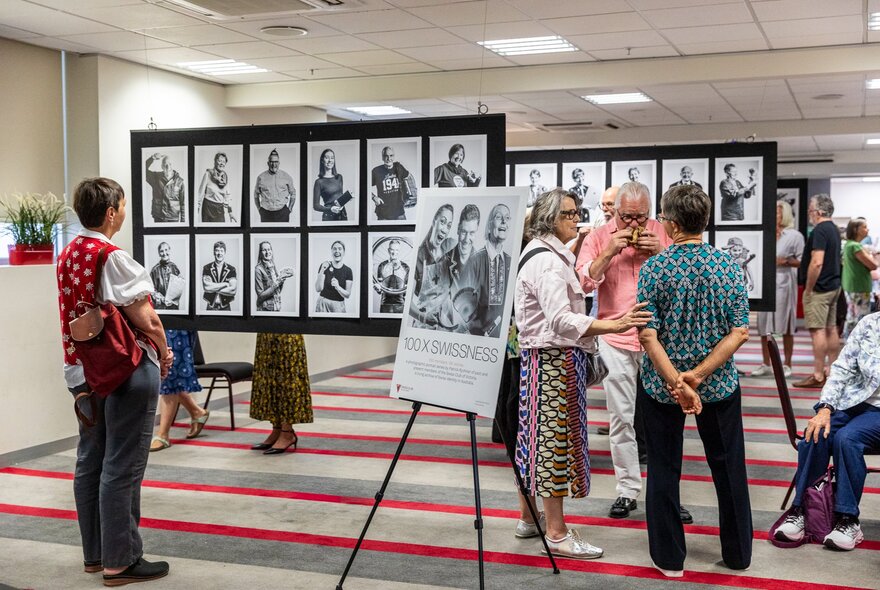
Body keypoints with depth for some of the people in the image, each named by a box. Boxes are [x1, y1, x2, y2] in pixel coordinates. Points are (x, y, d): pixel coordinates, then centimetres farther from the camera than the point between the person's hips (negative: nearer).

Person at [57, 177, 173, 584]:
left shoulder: (67, 255, 8)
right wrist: (164, 351, -1)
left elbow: (76, 313, 12)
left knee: (90, 462, 14)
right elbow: (146, 320, -18)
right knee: (122, 467, -2)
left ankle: (95, 553, 25)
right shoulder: (113, 258, -18)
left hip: (84, 369, 9)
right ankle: (121, 561, 6)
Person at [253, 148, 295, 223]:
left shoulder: (287, 177, 5)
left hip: (282, 213, -1)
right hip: (266, 213, 1)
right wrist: (259, 209, 10)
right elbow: (256, 195, 16)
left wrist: (289, 208, 7)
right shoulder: (261, 177, 6)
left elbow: (293, 194, 14)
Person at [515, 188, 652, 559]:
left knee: (538, 435, 15)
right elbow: (561, 320, -31)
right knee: (554, 435, -5)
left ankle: (528, 518, 26)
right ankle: (557, 534, 1)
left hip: (550, 356, 11)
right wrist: (616, 325, -37)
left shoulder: (548, 254, 16)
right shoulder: (546, 260, -18)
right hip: (553, 357, -11)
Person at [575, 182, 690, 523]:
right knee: (621, 418, 6)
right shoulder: (599, 237, 2)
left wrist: (660, 252, -12)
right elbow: (583, 282, -6)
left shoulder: (662, 233, 3)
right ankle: (627, 490, 17)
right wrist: (608, 251, -16)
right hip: (616, 338, 0)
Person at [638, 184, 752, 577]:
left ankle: (669, 558, 19)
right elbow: (739, 332, -11)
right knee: (729, 468, 17)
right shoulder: (727, 265, -6)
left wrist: (676, 381, -22)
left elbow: (648, 334, -18)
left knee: (664, 470, 12)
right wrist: (698, 375, -16)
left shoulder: (654, 268, -12)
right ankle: (738, 553, 29)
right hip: (719, 383, 2)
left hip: (661, 384, -1)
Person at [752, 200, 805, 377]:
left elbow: (802, 261, -3)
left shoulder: (794, 235, 1)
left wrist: (785, 261, -16)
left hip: (784, 283, -5)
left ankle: (787, 365, 9)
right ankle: (766, 365, 13)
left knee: (786, 326, 0)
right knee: (763, 325, 5)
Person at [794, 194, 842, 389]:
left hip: (819, 288, -10)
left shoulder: (820, 231, -17)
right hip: (834, 285, 10)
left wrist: (808, 288, -17)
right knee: (831, 329, 13)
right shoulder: (833, 229, 15)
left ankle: (818, 376, -8)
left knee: (817, 330, -8)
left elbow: (817, 263, -25)